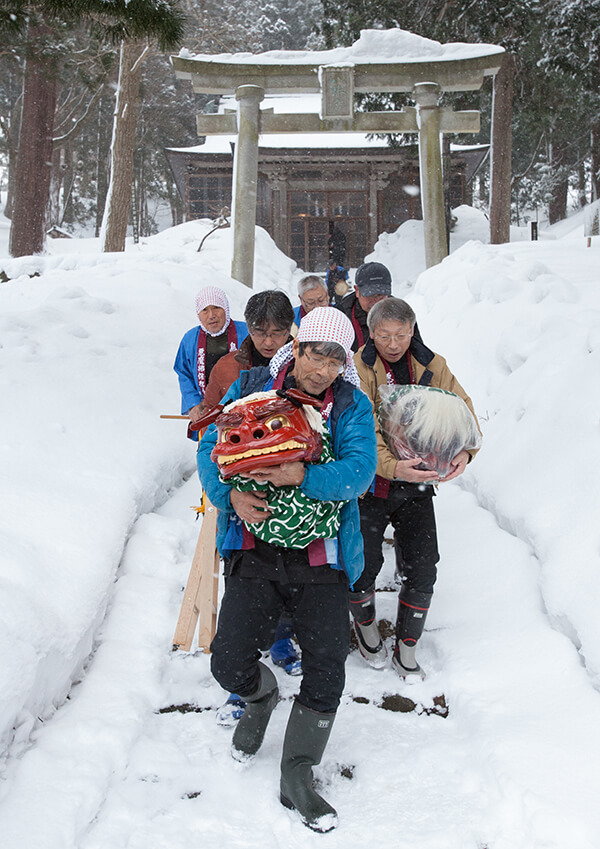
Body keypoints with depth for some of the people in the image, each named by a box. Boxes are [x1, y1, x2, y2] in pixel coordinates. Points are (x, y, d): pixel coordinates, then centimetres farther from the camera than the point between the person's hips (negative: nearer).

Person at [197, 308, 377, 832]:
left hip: (321, 557, 0)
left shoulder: (352, 406, 1)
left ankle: (298, 777, 16)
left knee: (327, 669, -6)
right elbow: (211, 449, 4)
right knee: (230, 665, -7)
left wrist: (302, 476, -29)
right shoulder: (250, 389, 5)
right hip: (255, 551, 1)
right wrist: (230, 494, -16)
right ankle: (262, 696, 32)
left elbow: (359, 471, -13)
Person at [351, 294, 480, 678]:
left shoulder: (431, 365, 0)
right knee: (365, 565, 7)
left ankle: (406, 650, 23)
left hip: (417, 484, 3)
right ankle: (366, 626, 39)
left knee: (422, 572, 4)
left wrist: (464, 450, -25)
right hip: (370, 484, -3)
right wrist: (391, 466, -40)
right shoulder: (358, 369, -13)